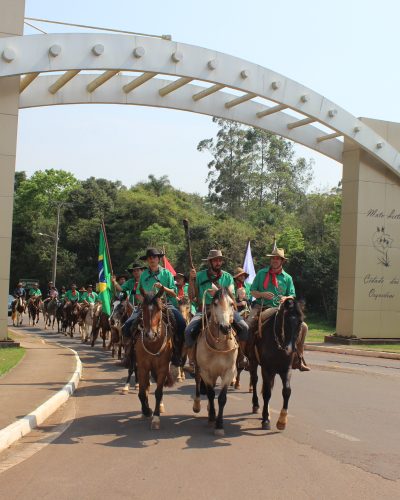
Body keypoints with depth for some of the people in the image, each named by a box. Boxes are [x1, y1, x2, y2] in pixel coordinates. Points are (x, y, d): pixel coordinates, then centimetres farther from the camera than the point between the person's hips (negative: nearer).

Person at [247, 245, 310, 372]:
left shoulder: (287, 278, 10)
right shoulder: (261, 273, 6)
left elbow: (292, 296, 9)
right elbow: (253, 291, 7)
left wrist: (286, 298, -14)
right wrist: (262, 294, -13)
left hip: (280, 309, 2)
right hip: (261, 307, -2)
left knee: (303, 327, -10)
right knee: (247, 326, -28)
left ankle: (298, 359, 3)